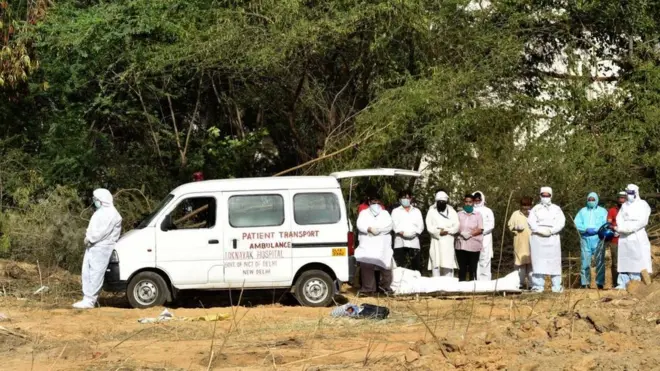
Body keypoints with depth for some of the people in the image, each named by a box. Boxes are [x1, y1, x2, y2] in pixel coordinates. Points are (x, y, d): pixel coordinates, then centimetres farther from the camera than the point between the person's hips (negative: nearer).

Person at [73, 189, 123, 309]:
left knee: (95, 274, -10)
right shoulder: (100, 211, 19)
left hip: (101, 248, -10)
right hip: (92, 247, 10)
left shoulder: (111, 214, -13)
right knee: (86, 273, 9)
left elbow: (102, 232, -20)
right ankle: (87, 299, 13)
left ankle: (90, 300, -10)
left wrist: (90, 239, -13)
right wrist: (88, 236, 7)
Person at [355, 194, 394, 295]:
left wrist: (378, 229, -13)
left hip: (383, 246, 1)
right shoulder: (364, 213, 16)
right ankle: (368, 289, -3)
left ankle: (385, 287, 7)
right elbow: (360, 224, -1)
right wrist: (369, 229, -19)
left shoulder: (385, 213, 17)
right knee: (366, 267, -8)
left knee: (386, 267, -5)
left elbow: (389, 226, 2)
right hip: (367, 246, -1)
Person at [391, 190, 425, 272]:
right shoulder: (395, 211, 17)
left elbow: (421, 226, 11)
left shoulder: (417, 211, 23)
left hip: (414, 243, 2)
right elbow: (394, 225, 3)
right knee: (400, 268, -12)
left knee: (416, 268, -5)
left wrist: (414, 232, -9)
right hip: (400, 243, -2)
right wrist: (402, 232, -15)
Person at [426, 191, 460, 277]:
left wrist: (447, 230, -14)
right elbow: (429, 227, -2)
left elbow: (456, 226, 3)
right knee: (436, 265, -6)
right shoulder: (431, 211, 9)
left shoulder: (451, 211, 12)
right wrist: (439, 232, -17)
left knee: (448, 265, -6)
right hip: (436, 242, -1)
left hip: (448, 242, 1)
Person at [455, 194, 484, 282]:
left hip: (474, 245, -1)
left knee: (473, 268, -2)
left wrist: (470, 234, -14)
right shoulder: (459, 214, 13)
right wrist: (462, 233, -14)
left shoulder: (477, 215, 8)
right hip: (461, 245, 1)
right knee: (462, 268, 0)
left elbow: (480, 229, 0)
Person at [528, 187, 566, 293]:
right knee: (538, 262, -6)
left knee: (554, 262, -2)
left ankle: (557, 286, -1)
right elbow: (531, 222, 1)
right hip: (538, 238, -1)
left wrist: (551, 230, -12)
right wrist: (541, 230, -13)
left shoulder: (556, 209, 14)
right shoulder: (535, 209, 12)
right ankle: (538, 286, -7)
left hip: (552, 238, 1)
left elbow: (561, 222, 2)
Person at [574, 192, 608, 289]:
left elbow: (605, 224, -2)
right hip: (585, 238, 1)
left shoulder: (602, 211, 13)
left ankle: (600, 283, 0)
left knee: (600, 261, -3)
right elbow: (577, 223, 4)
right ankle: (585, 283, -1)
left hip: (598, 238, -1)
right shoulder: (582, 211, 18)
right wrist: (586, 229, -13)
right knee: (585, 261, -4)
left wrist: (595, 229, -16)